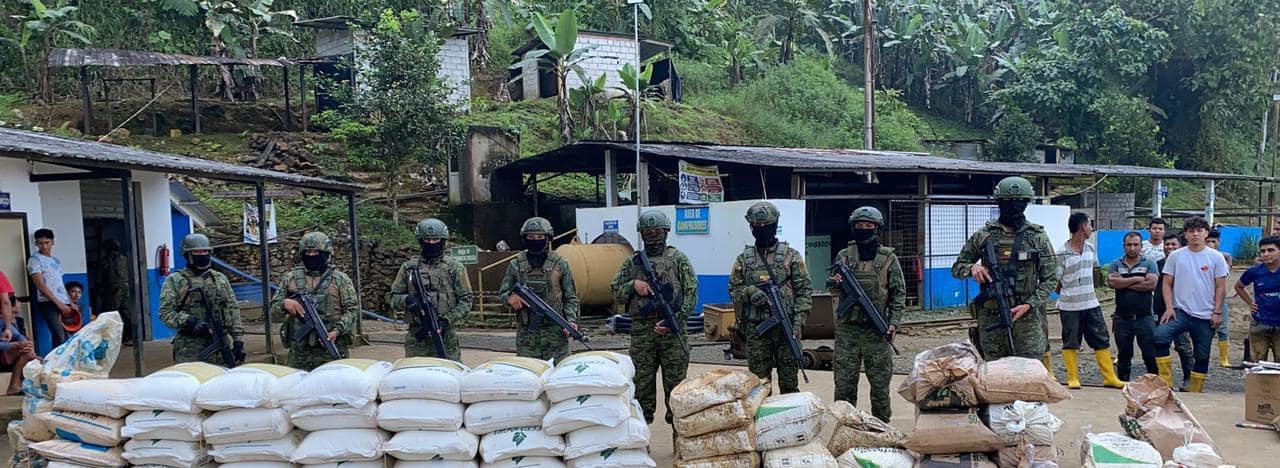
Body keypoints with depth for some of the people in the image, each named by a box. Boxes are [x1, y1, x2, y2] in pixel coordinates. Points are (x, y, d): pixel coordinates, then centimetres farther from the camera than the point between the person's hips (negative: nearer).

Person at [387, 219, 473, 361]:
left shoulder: (455, 268, 5)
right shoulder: (408, 268, 10)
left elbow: (465, 299, 2)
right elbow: (392, 297, 11)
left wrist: (447, 319, -12)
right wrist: (407, 299, -11)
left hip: (445, 334, -2)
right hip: (416, 336, 2)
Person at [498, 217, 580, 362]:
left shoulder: (560, 264, 4)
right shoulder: (516, 265, 7)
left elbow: (570, 298, 7)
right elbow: (502, 293, 13)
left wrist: (571, 320, -7)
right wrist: (510, 297, -10)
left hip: (555, 332, -1)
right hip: (526, 333, 1)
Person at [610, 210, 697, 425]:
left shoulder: (678, 259, 5)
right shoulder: (632, 262, 13)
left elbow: (691, 293, -2)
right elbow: (616, 293, 12)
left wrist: (675, 320, -14)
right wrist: (633, 285, -8)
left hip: (672, 330, -2)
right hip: (641, 331, 2)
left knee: (675, 380, 1)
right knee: (641, 380, 6)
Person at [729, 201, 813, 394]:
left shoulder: (791, 255, 3)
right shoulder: (744, 259, 8)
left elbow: (804, 290, 0)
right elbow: (733, 288, 8)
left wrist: (798, 321, -11)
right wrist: (749, 292, -13)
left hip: (786, 327, -1)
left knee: (789, 382, 5)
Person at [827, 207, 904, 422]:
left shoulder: (888, 258, 3)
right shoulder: (844, 256, 8)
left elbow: (899, 293, 3)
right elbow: (835, 289, 8)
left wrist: (894, 322, -7)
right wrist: (835, 284, -16)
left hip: (877, 330, -1)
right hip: (847, 328, 1)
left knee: (880, 382, 6)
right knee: (844, 381, 3)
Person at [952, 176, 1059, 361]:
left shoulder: (1037, 237, 4)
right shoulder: (983, 236, 6)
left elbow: (1050, 278, 4)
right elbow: (956, 268, 12)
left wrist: (1029, 305, -9)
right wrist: (972, 267, -10)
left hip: (1026, 317, -1)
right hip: (990, 318, 1)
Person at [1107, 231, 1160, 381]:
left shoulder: (1149, 264, 3)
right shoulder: (1116, 265, 8)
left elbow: (1151, 284, -14)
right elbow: (1112, 282, -11)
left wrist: (1124, 284, -11)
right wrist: (1137, 279, -11)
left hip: (1144, 317, -2)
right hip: (1122, 318, 2)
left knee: (1150, 355, -2)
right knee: (1124, 356, 11)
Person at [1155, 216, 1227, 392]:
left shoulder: (1216, 257, 2)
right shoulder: (1175, 256, 3)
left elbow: (1220, 287, 3)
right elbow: (1167, 283, 4)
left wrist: (1217, 312, -4)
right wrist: (1169, 307, -7)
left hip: (1206, 316, 1)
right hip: (1180, 311, -1)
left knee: (1202, 356, 8)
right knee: (1159, 335, -26)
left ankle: (1195, 392, 21)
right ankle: (1165, 382, -18)